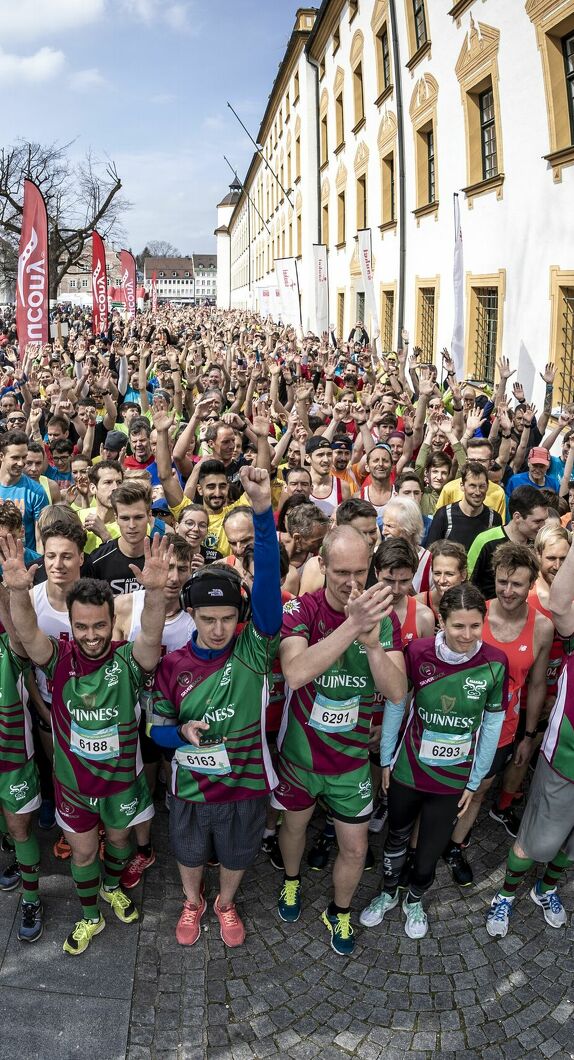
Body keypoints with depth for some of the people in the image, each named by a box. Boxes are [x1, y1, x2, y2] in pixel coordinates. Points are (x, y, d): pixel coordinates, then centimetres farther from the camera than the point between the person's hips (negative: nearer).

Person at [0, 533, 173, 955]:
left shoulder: (128, 661, -23)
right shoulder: (60, 659, -19)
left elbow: (152, 635, -44)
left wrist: (156, 591, -65)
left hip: (121, 777, 0)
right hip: (73, 780, 0)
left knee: (119, 839, 26)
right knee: (82, 851, 19)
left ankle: (112, 887, 57)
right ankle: (91, 917, 45)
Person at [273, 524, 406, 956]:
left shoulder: (384, 617, -14)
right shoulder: (301, 610, -22)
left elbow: (397, 691, -21)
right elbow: (295, 674, -40)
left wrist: (373, 642, -39)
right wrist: (351, 625, -50)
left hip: (352, 758, 1)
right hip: (299, 753, -1)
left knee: (355, 848, 12)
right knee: (295, 823, 25)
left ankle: (340, 912, 43)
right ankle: (292, 881, 57)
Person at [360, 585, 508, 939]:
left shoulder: (495, 663, -18)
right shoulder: (418, 652, -20)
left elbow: (492, 725, -6)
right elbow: (395, 704, -6)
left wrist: (475, 780, 1)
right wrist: (386, 758, 1)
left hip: (454, 778, 0)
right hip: (407, 769, 0)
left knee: (431, 849, 17)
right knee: (397, 835, 22)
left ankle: (415, 900, 47)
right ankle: (388, 894, 50)